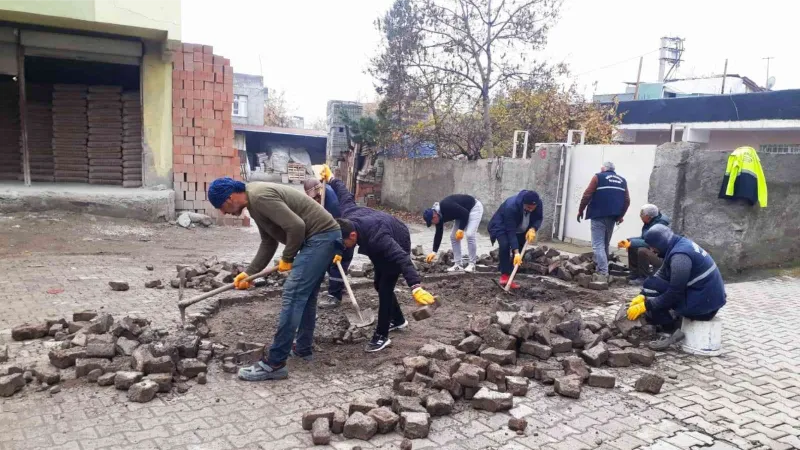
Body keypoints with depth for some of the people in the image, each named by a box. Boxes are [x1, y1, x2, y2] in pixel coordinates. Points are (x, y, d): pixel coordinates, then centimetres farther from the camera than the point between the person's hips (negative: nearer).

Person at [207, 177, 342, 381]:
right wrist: (249, 272, 15)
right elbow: (268, 243, 20)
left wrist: (287, 258, -10)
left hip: (321, 236, -11)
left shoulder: (260, 196, -19)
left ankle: (274, 363, -8)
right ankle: (303, 348, 32)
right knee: (306, 295, 19)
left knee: (293, 295, -11)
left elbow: (296, 226, -25)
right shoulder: (255, 201, 14)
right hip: (323, 236, 11)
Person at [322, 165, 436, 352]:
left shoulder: (376, 237, -47)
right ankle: (398, 320, 35)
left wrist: (416, 287, -65)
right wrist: (331, 179, 12)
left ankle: (381, 336, -3)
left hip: (397, 246, -8)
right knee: (379, 284, 16)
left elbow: (402, 259, -54)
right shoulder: (348, 215, -27)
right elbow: (345, 193, -7)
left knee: (385, 288, -12)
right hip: (383, 249, 9)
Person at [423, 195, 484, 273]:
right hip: (463, 213, 9)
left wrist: (461, 229, -28)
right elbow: (438, 234, 2)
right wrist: (434, 252, 1)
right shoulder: (439, 214, -7)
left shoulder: (446, 206, -35)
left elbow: (465, 213, -31)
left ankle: (472, 264, -9)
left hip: (474, 207, -9)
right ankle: (458, 264, 7)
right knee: (453, 236, 2)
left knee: (470, 235, -19)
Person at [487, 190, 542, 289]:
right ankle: (504, 276, -20)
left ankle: (509, 277, 4)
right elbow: (511, 231, -40)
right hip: (501, 226, -6)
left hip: (520, 230, 6)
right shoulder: (511, 206, -41)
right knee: (505, 245, -30)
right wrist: (516, 252, -43)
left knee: (521, 250, -3)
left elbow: (539, 218, -8)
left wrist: (533, 229, -31)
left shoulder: (538, 203, -26)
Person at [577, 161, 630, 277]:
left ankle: (603, 272, -17)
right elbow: (627, 200, 13)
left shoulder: (598, 177, -1)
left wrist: (580, 210, 2)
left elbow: (587, 195, -7)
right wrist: (620, 215, 23)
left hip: (599, 215, -6)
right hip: (613, 217, 6)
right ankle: (601, 267, 23)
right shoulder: (622, 180, 14)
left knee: (598, 245, -7)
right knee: (605, 244, 17)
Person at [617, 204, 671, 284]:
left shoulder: (660, 224, -24)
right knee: (632, 247, 5)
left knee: (642, 251, -31)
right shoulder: (649, 223, 2)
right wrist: (628, 241, -2)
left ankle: (645, 278, -14)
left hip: (662, 257, -10)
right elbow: (643, 238, 13)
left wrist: (630, 243, -31)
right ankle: (635, 274, 10)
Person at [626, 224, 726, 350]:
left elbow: (674, 294, -22)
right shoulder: (680, 244, 6)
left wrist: (645, 306, -15)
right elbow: (661, 275, 8)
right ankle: (673, 325, 9)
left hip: (704, 304, -10)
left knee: (651, 285, -11)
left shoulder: (680, 256, -23)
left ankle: (673, 331, -6)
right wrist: (642, 296, -1)